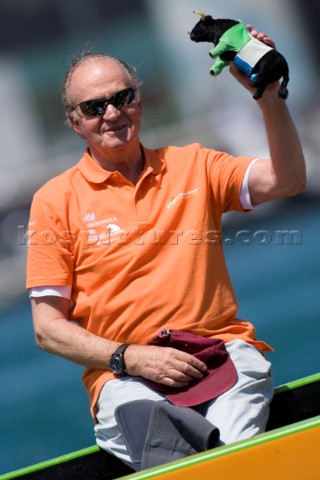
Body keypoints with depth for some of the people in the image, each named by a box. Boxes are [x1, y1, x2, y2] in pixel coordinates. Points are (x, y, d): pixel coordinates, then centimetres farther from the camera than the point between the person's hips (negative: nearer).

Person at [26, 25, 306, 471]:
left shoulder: (193, 166, 17)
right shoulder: (55, 200, 10)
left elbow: (287, 181, 5)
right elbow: (48, 328, 7)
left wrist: (269, 96, -7)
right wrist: (131, 358, -8)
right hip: (124, 374, -2)